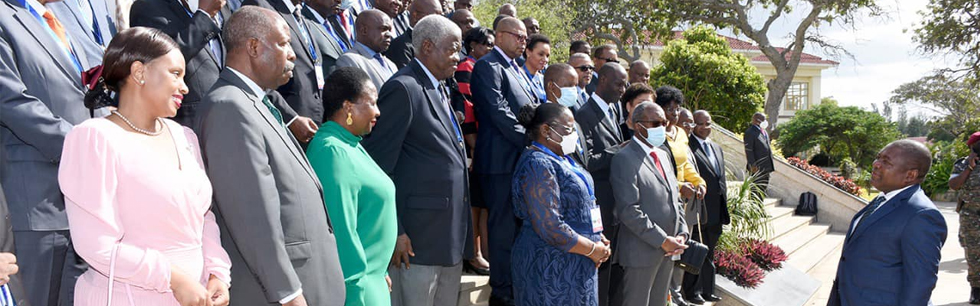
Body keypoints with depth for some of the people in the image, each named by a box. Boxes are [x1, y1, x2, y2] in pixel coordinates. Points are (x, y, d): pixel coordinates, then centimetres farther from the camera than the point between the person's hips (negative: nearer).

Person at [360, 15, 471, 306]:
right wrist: (393, 232, -18)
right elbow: (379, 164, -16)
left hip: (452, 234, 9)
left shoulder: (440, 90, 16)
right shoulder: (403, 88, -12)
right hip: (419, 234, -9)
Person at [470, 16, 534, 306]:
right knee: (505, 227, -2)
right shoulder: (488, 66, -9)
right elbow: (500, 115, -17)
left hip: (521, 159, 9)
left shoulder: (513, 68, 19)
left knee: (517, 225, 14)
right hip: (502, 160, -9)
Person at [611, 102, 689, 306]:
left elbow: (675, 199, 17)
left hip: (667, 251, 8)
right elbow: (629, 210, -20)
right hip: (641, 251, -8)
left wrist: (682, 234, 2)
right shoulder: (625, 159, -12)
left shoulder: (663, 155, 15)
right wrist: (662, 241, -18)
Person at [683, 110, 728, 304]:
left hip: (715, 213, 8)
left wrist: (725, 208, 17)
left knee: (709, 254, 17)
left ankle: (707, 291, 29)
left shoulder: (717, 148, 17)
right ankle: (692, 292, 16)